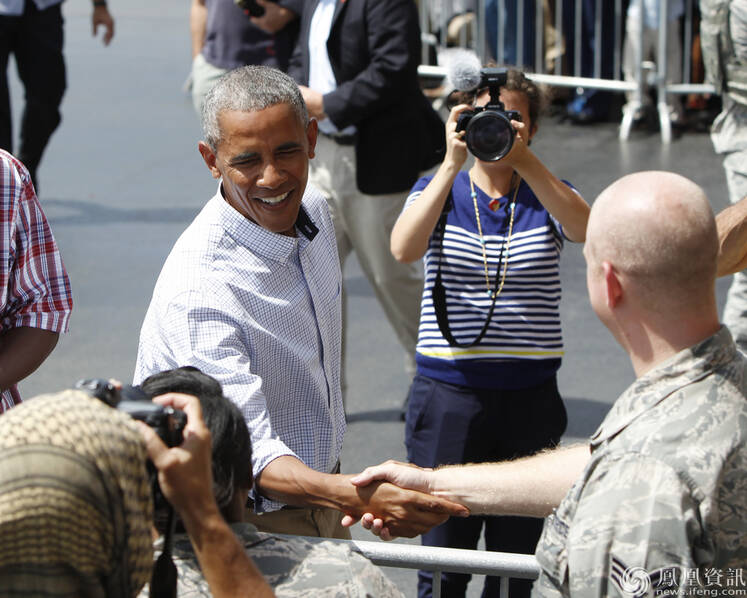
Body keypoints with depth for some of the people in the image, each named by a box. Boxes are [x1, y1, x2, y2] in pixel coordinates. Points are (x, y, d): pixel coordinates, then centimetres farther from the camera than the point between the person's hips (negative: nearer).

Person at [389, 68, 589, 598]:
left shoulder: (548, 195, 5)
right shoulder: (438, 191, 4)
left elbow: (585, 229, -19)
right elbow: (404, 248, -17)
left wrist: (522, 159, -28)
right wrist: (453, 164, -23)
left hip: (531, 398, 1)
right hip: (449, 394, -1)